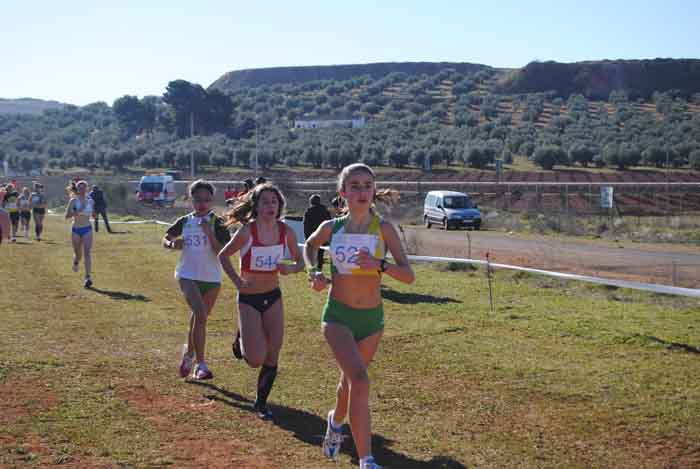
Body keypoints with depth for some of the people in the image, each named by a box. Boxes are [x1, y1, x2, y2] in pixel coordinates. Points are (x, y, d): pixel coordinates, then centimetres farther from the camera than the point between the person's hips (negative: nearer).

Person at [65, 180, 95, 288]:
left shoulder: (90, 201, 4)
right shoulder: (73, 201, -4)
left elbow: (93, 214, 20)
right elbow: (67, 216, -11)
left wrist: (93, 213, -3)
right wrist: (77, 212, -25)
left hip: (87, 229, 1)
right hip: (76, 230, -1)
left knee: (87, 253, -13)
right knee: (78, 254, 12)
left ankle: (88, 277, -18)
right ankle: (76, 262, 49)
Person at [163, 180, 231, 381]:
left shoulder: (217, 223, -3)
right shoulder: (184, 222, 3)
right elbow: (165, 239, 16)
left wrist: (209, 233, -22)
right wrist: (173, 244, -7)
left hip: (211, 278, 1)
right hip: (188, 275, -1)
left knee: (198, 318, 17)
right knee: (200, 315, -21)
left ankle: (189, 352, 45)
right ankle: (201, 364, -15)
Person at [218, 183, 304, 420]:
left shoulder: (286, 232, -6)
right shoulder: (247, 232, -17)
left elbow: (300, 262, 7)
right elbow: (223, 255, -3)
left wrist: (290, 269, -15)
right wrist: (236, 280, -13)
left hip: (273, 297, 4)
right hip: (249, 298, -4)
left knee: (273, 355, 2)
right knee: (256, 360, -10)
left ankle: (261, 403, 23)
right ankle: (242, 339, 25)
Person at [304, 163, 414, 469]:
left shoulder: (383, 229, -7)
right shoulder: (331, 228, -5)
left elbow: (408, 275, -13)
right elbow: (310, 246, 19)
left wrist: (380, 266, -31)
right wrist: (314, 272, 1)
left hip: (372, 318, 2)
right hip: (338, 316, -2)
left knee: (350, 379, 22)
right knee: (360, 380, -22)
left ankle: (335, 421, 55)